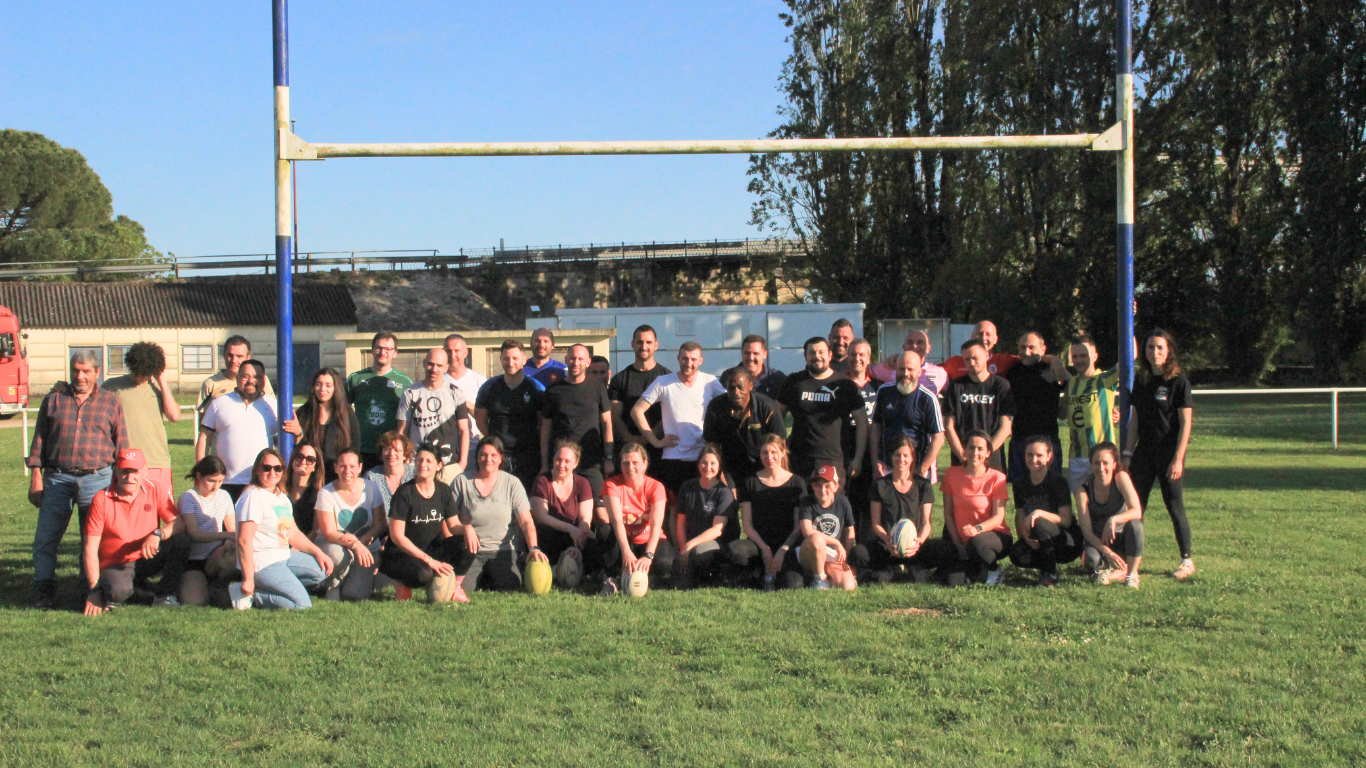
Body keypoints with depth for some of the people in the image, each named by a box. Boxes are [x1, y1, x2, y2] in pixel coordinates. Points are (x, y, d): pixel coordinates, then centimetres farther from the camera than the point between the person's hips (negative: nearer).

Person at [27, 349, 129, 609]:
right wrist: (35, 476, 3)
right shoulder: (53, 399, 11)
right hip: (57, 478, 1)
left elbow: (121, 445, 9)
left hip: (97, 479, -1)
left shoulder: (111, 402, 9)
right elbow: (39, 439, 11)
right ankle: (44, 590, 6)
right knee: (45, 538, -2)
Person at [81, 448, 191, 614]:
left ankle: (165, 596, -6)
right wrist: (94, 589, -20)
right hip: (114, 566, -3)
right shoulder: (102, 499, -9)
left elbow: (179, 523, -10)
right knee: (118, 591, -37)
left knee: (181, 541, -22)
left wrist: (158, 534, -32)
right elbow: (91, 548, -12)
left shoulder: (154, 492, -1)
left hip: (146, 560, 3)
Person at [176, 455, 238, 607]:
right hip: (192, 559, -4)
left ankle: (218, 586, -2)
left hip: (215, 558, 4)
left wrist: (230, 542, -15)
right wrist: (226, 535, -30)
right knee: (195, 602, -27)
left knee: (235, 554, -33)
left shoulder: (224, 496, 12)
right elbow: (194, 533, -18)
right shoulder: (188, 498, -5)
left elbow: (233, 530, 11)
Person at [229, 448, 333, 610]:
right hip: (262, 563, -10)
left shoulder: (282, 497, 14)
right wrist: (248, 580, -23)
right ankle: (250, 595, -7)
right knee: (302, 603, -17)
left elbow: (293, 533, 19)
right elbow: (244, 540, -20)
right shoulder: (253, 497, -16)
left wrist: (318, 553, 6)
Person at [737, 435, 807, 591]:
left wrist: (783, 550, -14)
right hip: (759, 542, 1)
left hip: (787, 544, -1)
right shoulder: (751, 483, 7)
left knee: (793, 585, -29)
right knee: (739, 552, -35)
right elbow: (746, 524, 2)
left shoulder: (797, 483, 5)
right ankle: (768, 572, -3)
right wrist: (764, 548, -13)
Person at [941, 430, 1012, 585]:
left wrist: (977, 529, -32)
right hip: (963, 540, 3)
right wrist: (958, 544, -7)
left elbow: (998, 517, -13)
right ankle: (975, 568, 14)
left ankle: (993, 568, -5)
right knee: (954, 580, -21)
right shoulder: (952, 474, 1)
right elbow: (948, 513, 2)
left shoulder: (997, 478, -7)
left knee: (977, 541, -38)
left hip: (995, 537, -3)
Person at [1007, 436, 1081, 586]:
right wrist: (1024, 536, -18)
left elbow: (1066, 520, -15)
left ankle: (1050, 574, -14)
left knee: (1039, 522, -35)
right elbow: (1020, 516, 4)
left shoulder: (1058, 482, -10)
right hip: (1034, 542, 4)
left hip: (1067, 544, -4)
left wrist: (1040, 513, -31)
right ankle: (1046, 564, 3)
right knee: (1017, 555, -29)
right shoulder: (1020, 484, 5)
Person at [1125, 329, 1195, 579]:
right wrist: (1128, 453, 8)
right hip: (1144, 453, 6)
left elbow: (1185, 424, -10)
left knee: (1174, 506, 0)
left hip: (1169, 453, -5)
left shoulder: (1178, 381, -7)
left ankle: (1187, 560, 13)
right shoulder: (1141, 381, 10)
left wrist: (1178, 458, -16)